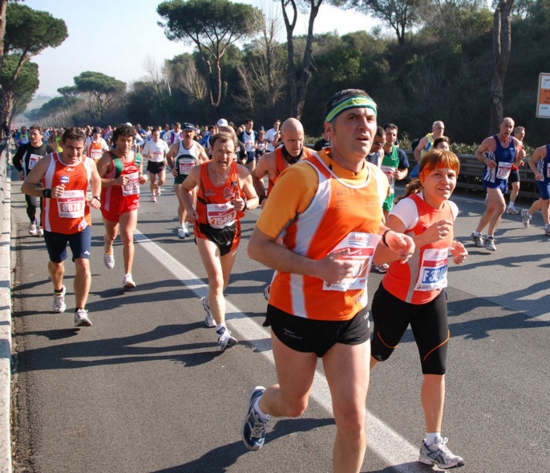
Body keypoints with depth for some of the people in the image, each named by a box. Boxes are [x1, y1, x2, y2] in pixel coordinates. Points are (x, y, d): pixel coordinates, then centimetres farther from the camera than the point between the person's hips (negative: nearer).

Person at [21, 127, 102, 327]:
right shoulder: (48, 162, -12)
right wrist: (47, 192, -29)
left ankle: (80, 311, -9)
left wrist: (96, 198, 1)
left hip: (81, 224, 0)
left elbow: (96, 180, 20)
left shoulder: (89, 163, -3)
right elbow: (26, 186, -11)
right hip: (54, 226, 0)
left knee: (83, 264, -15)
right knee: (56, 263, 19)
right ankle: (59, 292, 52)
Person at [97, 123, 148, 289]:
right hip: (111, 203, -1)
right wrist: (115, 181, -32)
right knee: (111, 235, 21)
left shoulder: (137, 157, 1)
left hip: (131, 202, 2)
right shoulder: (108, 158, -15)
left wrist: (142, 179, -5)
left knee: (128, 238, -10)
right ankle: (108, 249, 59)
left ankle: (128, 276, -7)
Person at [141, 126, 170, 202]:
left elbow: (167, 153, 9)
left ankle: (158, 187, 24)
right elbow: (143, 154, -4)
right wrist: (148, 156, -25)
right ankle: (153, 195, 30)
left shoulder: (163, 143, -5)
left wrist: (165, 159, -10)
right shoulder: (149, 143, -8)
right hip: (152, 163, 0)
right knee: (152, 181, 8)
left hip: (161, 163, 0)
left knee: (162, 180, -13)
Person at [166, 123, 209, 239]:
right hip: (179, 178, -2)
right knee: (183, 203, -14)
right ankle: (181, 226, 0)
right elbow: (168, 156, 13)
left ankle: (184, 224, 31)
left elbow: (206, 160, 7)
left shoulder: (198, 147, -6)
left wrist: (201, 162, -15)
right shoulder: (176, 146, -6)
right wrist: (172, 167, -2)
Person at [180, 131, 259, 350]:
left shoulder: (241, 173, -13)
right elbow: (185, 188, 9)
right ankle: (222, 331, -10)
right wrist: (189, 208, -8)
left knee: (223, 280, 19)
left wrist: (245, 204, -24)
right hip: (206, 231, -2)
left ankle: (210, 303, 53)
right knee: (216, 279, -16)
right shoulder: (199, 171, -12)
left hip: (231, 231, 2)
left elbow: (254, 199, 0)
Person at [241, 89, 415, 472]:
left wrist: (388, 238, -4)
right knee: (294, 406, 17)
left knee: (353, 418, 1)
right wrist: (318, 268, -31)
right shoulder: (304, 177, -20)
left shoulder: (379, 181, 0)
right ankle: (259, 405, 54)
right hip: (298, 313, -4)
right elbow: (258, 246, -18)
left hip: (351, 316, 4)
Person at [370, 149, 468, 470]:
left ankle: (433, 445, 13)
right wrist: (424, 238, -37)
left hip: (433, 300, 5)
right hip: (397, 299, -5)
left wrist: (454, 250, -5)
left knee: (437, 370, 0)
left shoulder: (450, 209, -3)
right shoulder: (409, 208, -24)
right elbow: (380, 255, -29)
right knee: (379, 354, 17)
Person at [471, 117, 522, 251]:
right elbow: (477, 153, -1)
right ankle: (489, 238, -9)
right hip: (491, 179, -6)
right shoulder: (490, 141, -13)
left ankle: (476, 233, 32)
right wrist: (486, 160, -20)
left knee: (491, 210, 14)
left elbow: (516, 162, 11)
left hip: (503, 180, 6)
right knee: (501, 206, -20)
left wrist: (520, 157, -11)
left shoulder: (515, 143, 1)